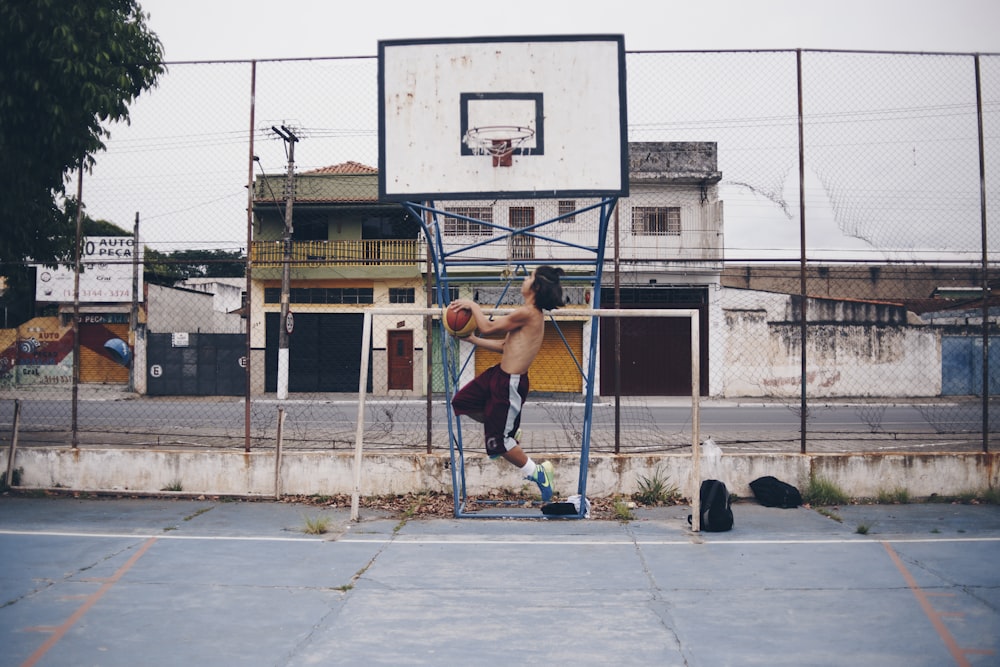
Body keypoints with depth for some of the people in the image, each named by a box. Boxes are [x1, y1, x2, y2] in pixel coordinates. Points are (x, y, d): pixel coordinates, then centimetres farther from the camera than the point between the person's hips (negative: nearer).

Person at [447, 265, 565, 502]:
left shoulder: (527, 313, -22)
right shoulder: (532, 315, 9)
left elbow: (488, 327, -15)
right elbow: (505, 345, 14)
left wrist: (472, 305, -1)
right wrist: (472, 339, 13)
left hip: (510, 383, -10)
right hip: (498, 373, 10)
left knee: (499, 441, 0)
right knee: (461, 402, 19)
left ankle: (537, 472, 16)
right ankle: (509, 429, 30)